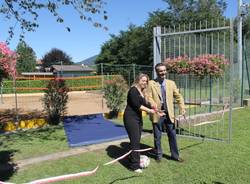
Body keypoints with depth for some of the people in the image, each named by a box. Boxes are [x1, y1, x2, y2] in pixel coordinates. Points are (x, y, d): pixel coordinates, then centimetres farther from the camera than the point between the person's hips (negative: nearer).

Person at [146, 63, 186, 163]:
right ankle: (159, 155, 28)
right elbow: (148, 97, -10)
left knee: (172, 135, 10)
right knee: (157, 136, 10)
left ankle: (175, 155, 27)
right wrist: (153, 104, -30)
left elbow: (178, 96, 6)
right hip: (157, 114, -2)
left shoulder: (171, 83, 7)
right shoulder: (151, 83, -3)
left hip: (169, 113, 3)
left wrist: (182, 107, -8)